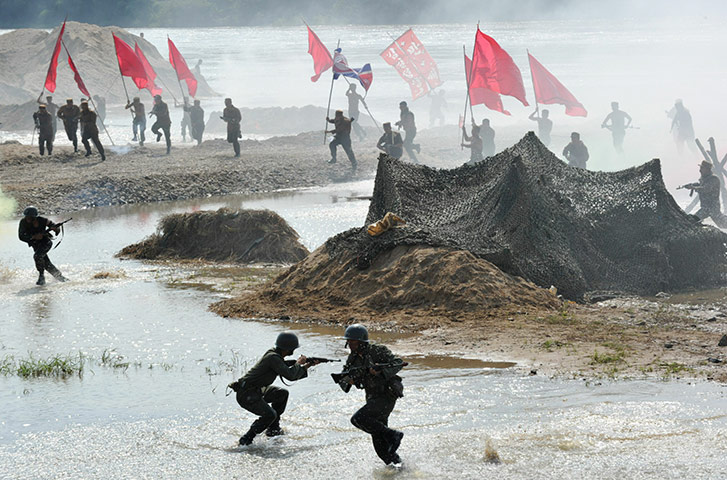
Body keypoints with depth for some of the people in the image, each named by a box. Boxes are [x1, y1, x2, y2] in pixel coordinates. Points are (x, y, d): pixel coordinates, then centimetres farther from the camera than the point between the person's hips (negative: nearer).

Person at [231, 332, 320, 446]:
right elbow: (290, 375, -28)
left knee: (282, 394, 17)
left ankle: (273, 428, 21)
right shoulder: (273, 358, -21)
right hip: (246, 395, -10)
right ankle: (246, 439, -14)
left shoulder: (276, 356, 10)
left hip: (256, 390, 10)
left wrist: (307, 366, 14)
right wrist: (298, 363, -11)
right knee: (270, 414, -23)